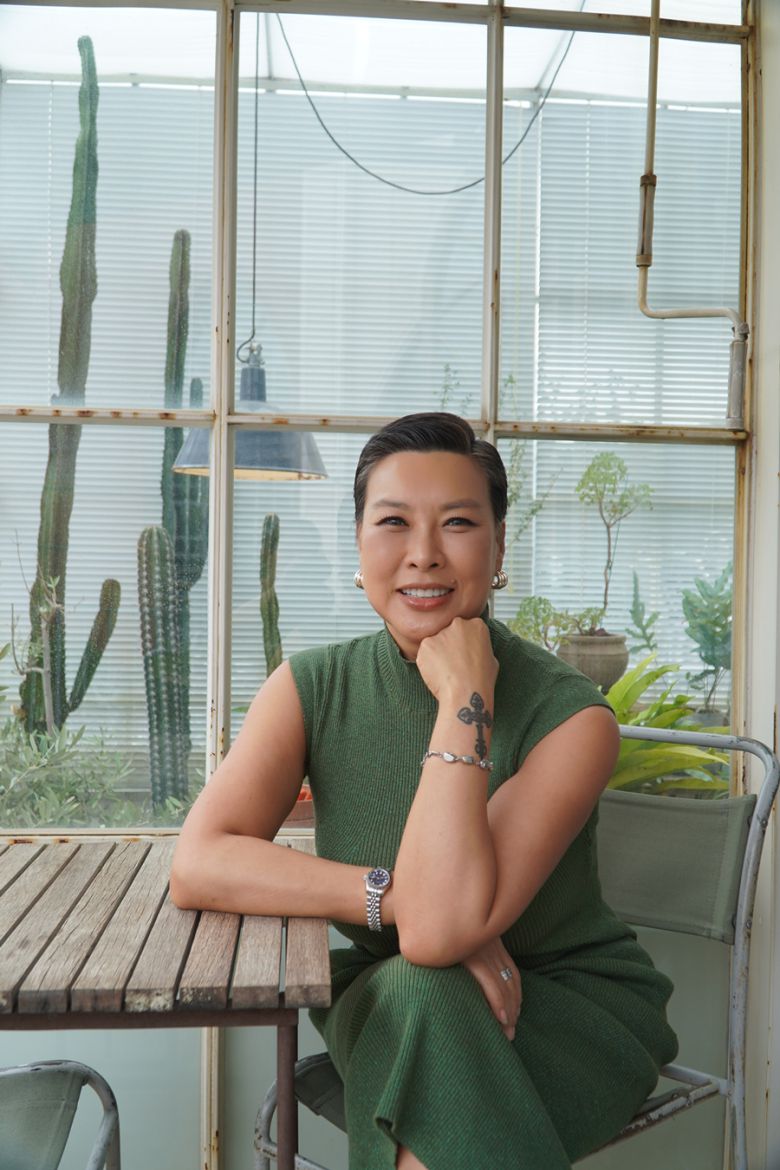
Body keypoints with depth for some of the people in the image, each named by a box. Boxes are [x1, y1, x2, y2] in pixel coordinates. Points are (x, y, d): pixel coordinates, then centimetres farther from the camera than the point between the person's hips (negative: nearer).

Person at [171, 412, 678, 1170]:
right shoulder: (313, 687, -9)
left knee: (424, 1000, -32)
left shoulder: (569, 716, -21)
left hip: (571, 1004, -2)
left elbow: (439, 931, -31)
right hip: (380, 1008, 2)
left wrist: (464, 697, -30)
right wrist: (392, 896, -28)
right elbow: (196, 865, -20)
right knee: (412, 997, -31)